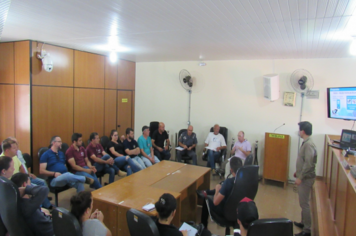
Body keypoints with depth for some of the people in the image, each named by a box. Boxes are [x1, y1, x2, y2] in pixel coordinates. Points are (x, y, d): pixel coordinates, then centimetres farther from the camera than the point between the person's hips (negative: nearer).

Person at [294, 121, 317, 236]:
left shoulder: (309, 144, -22)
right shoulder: (306, 143, 8)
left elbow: (308, 164, -26)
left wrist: (300, 177, -22)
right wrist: (298, 172, 22)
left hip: (306, 178, -10)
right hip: (303, 177, 10)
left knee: (304, 203, -2)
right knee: (303, 202, 20)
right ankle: (304, 223, 34)